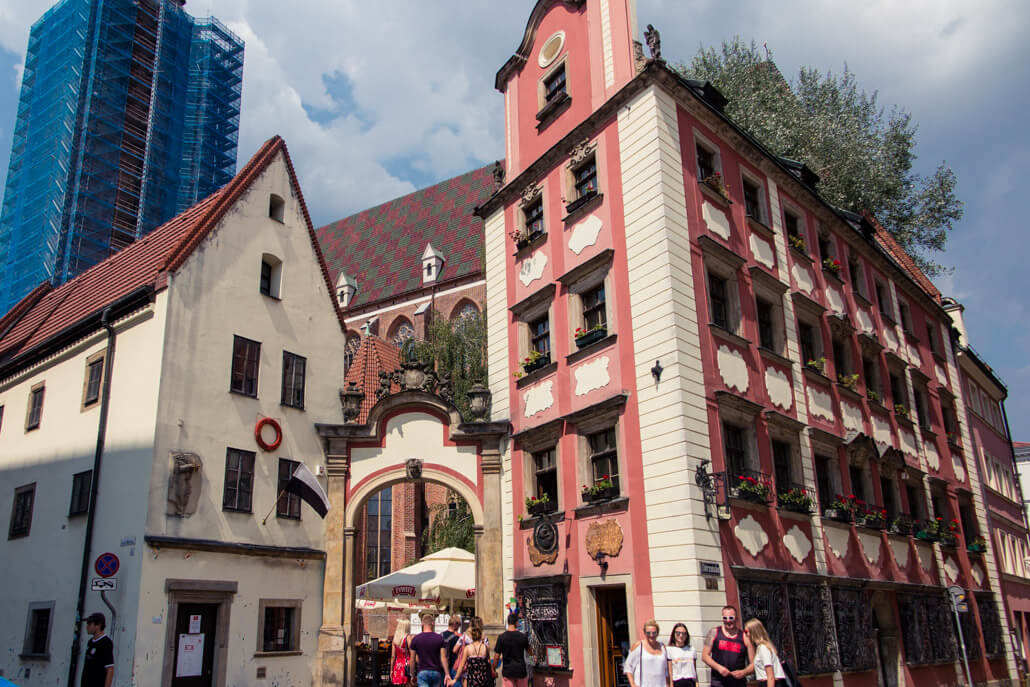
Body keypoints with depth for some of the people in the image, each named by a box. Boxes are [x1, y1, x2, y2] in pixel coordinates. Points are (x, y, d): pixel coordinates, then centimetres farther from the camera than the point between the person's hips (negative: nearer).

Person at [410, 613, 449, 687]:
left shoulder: (416, 639, -2)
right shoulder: (439, 638, -1)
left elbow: (413, 659, 2)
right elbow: (443, 658, -5)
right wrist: (447, 674, -4)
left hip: (422, 672, -2)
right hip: (436, 672, 2)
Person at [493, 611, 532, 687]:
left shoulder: (501, 637, -10)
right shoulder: (523, 637, -8)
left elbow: (497, 657, -8)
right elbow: (530, 653, 7)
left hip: (507, 672, -1)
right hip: (521, 671, 1)